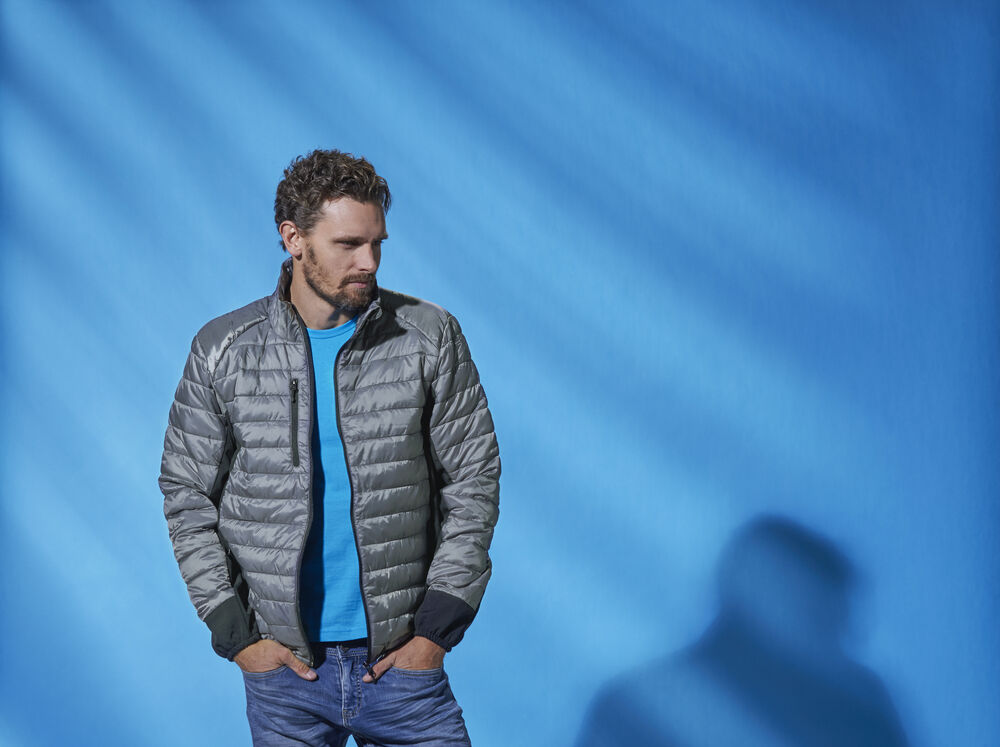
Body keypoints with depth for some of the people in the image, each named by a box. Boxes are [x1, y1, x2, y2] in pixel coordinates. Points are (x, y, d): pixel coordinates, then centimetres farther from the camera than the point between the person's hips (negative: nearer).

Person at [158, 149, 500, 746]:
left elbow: (473, 479, 0)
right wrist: (236, 634, -2)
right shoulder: (223, 350, -2)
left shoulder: (431, 338, -3)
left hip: (402, 658, 0)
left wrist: (437, 627, -4)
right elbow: (187, 495, 4)